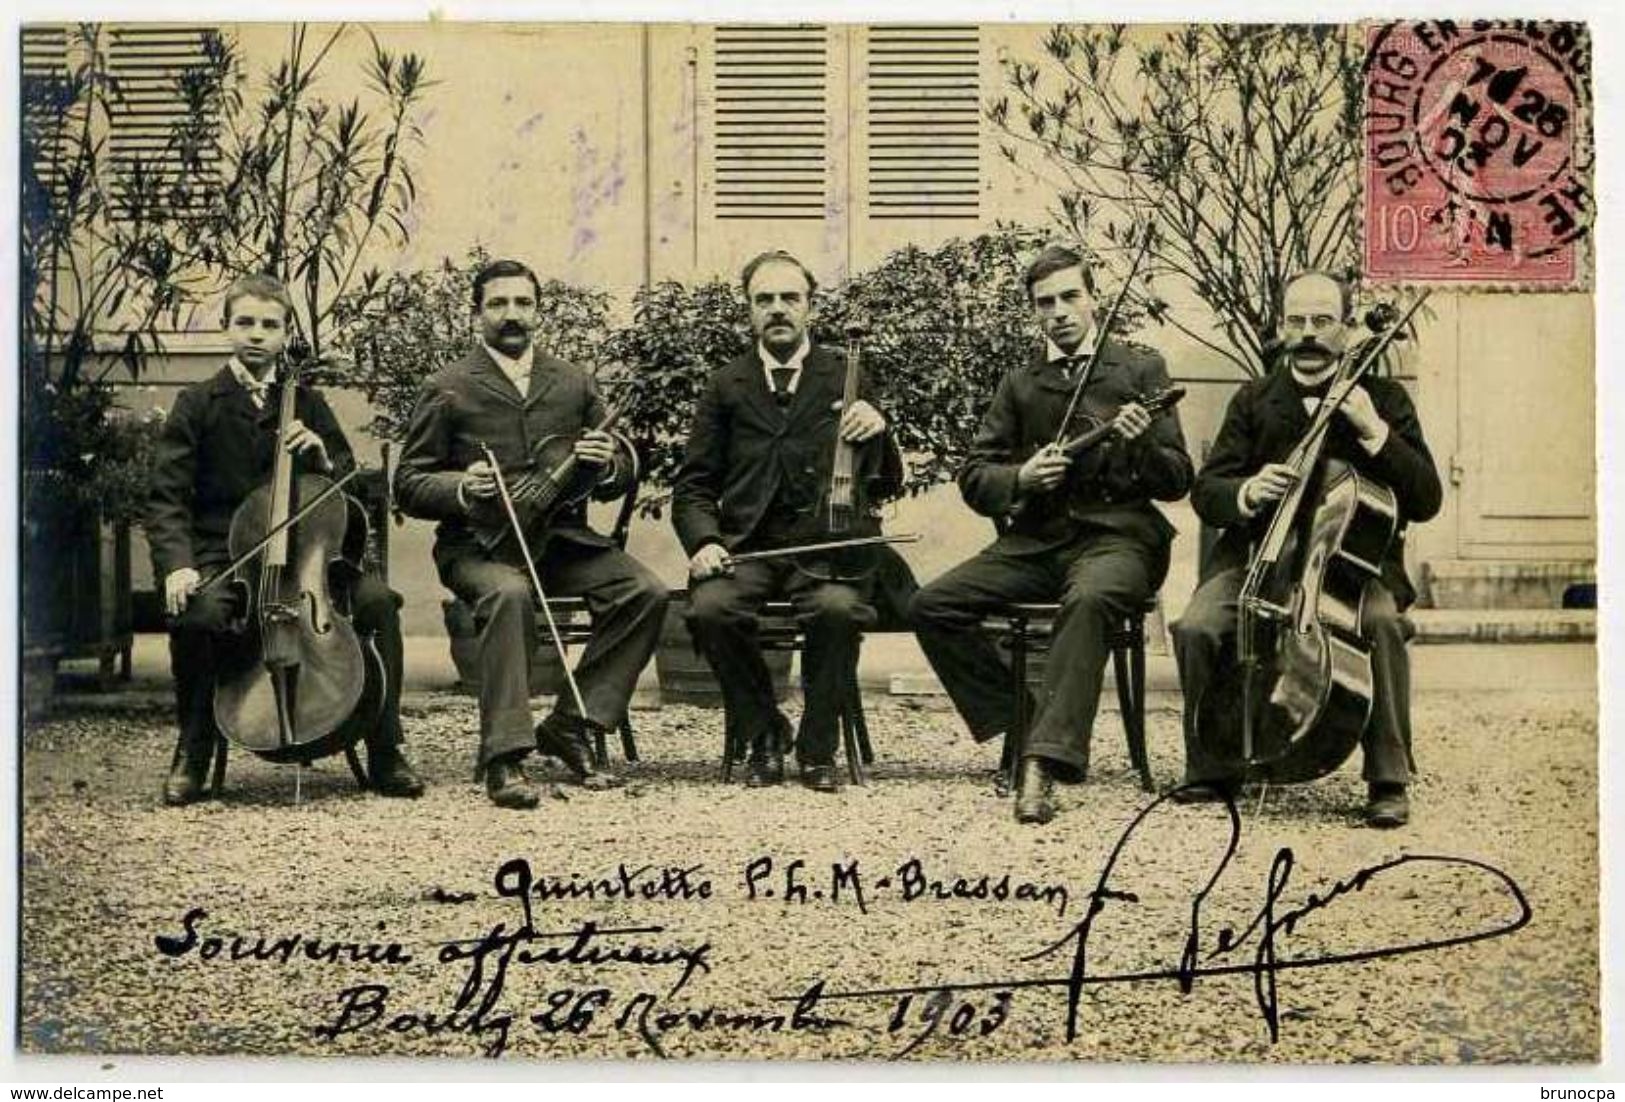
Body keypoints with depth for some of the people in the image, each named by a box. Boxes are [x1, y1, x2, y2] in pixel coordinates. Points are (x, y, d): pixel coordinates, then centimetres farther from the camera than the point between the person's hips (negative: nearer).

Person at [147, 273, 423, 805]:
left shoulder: (307, 405, 13)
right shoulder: (198, 405, 5)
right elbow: (167, 500, -2)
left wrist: (322, 456, -7)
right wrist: (178, 564, -21)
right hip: (222, 556, -2)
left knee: (376, 597, -27)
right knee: (198, 614, -36)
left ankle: (385, 755, -13)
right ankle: (192, 754, -9)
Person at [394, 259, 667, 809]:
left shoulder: (573, 383, 16)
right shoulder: (447, 389, 6)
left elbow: (624, 473, 18)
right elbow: (408, 484, 4)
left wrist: (607, 466, -8)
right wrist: (462, 488, -17)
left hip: (561, 537, 4)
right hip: (479, 542, -4)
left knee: (646, 592, -21)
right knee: (510, 594, -37)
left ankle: (569, 725, -11)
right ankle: (504, 758, -34)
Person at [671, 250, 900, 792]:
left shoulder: (845, 378, 11)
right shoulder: (726, 386, 14)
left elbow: (887, 486, 8)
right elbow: (693, 486, 12)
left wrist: (877, 433, -14)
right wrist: (704, 541, -9)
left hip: (827, 544, -1)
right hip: (746, 546, 1)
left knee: (838, 608, -33)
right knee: (709, 608, -29)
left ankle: (817, 747, -11)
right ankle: (763, 736, -5)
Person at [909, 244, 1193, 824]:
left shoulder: (1140, 369, 7)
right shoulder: (1019, 384, 15)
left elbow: (1177, 482, 3)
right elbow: (973, 477, 11)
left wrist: (1142, 444, -19)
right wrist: (1020, 477, -10)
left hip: (1116, 536, -4)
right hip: (1036, 539, 4)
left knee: (1087, 599, -39)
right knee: (931, 605, -17)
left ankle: (1043, 762, -41)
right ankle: (1016, 726, -7)